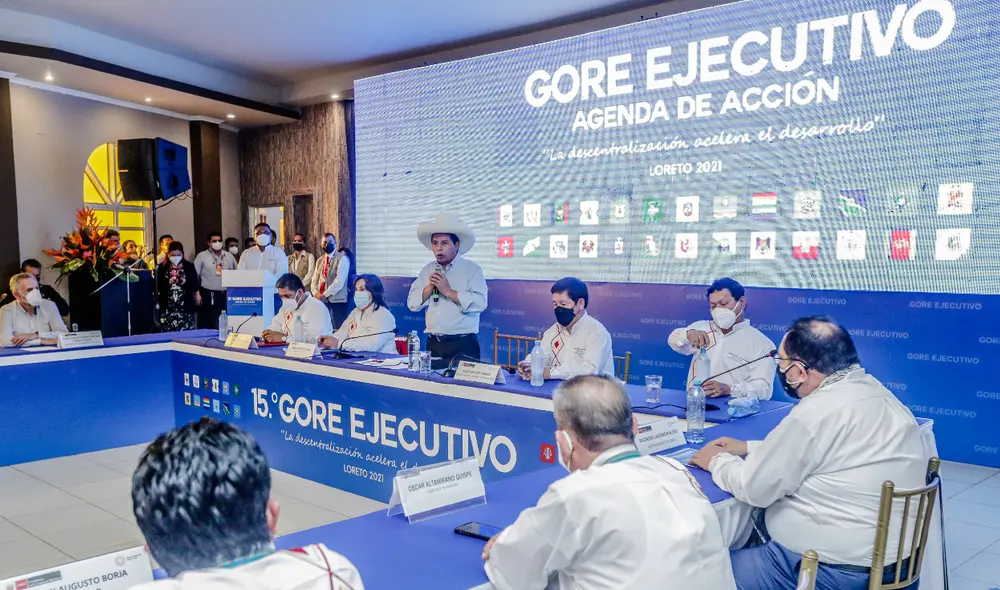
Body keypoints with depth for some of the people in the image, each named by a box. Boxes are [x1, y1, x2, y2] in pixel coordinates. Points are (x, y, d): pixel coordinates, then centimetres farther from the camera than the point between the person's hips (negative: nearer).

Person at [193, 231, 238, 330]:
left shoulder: (229, 256, 12)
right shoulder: (202, 256, 0)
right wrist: (197, 293, -8)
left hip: (227, 295, 4)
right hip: (209, 296, -4)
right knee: (209, 325, -3)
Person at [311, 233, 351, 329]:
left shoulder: (342, 259, -3)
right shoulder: (319, 261, 19)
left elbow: (339, 281, -13)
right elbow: (315, 280, 16)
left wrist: (325, 294, -15)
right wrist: (316, 293, -4)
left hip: (337, 300, -6)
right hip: (321, 300, 6)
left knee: (337, 330, -8)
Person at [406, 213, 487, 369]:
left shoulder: (472, 269, -3)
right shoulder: (427, 270, 12)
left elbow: (480, 303, -16)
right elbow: (412, 303, 8)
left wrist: (448, 291, -15)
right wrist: (429, 287, -7)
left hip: (463, 345, -4)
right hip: (433, 343, 4)